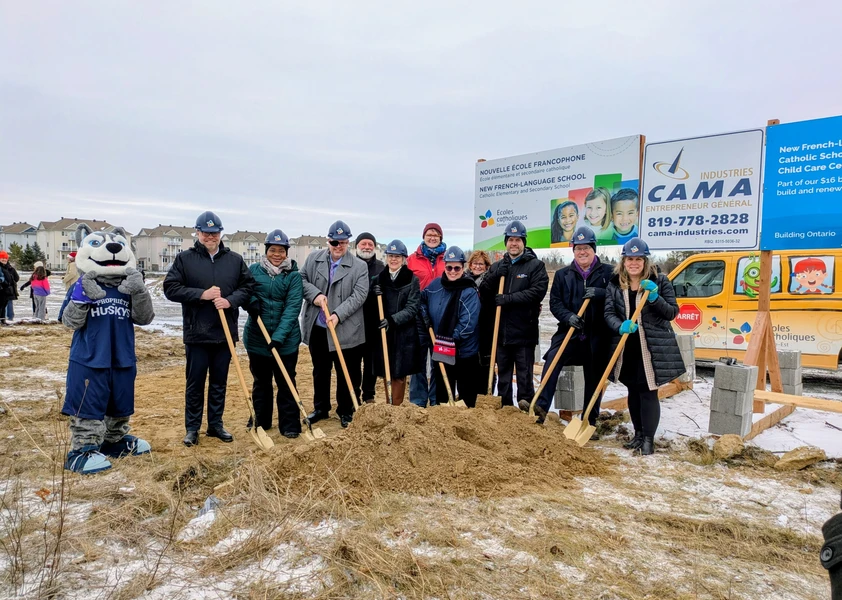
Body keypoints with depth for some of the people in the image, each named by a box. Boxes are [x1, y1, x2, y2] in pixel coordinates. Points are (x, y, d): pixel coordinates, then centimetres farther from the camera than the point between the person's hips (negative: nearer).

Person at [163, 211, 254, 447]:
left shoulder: (235, 259, 6)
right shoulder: (184, 258, 0)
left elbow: (247, 286, 6)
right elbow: (170, 288, -5)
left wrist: (231, 301, -12)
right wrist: (201, 294, -16)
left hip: (225, 332, 2)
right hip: (196, 333, -2)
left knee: (219, 382, 12)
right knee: (195, 382, 6)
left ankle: (216, 424, 25)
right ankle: (192, 428, 19)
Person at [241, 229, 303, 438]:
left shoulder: (294, 276, -7)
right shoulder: (254, 270, 1)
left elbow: (292, 308, -14)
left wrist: (279, 336, -23)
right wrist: (250, 302, -14)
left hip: (285, 340, -3)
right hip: (256, 337, 3)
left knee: (286, 383, 4)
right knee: (260, 381, 16)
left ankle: (289, 425, 14)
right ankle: (260, 420, 31)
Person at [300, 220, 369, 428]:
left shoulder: (359, 266, -5)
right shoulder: (314, 258, 5)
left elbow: (359, 295, -11)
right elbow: (302, 279, 7)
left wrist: (338, 315, -21)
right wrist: (315, 294, -12)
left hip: (346, 330, -3)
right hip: (317, 327, 3)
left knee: (347, 373, 6)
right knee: (320, 370, 17)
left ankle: (346, 411, 22)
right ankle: (320, 408, 33)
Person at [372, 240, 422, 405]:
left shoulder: (412, 280, -3)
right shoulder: (378, 279, 8)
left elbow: (413, 308, -10)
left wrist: (393, 320, -23)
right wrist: (374, 296, -10)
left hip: (404, 334, -3)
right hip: (383, 333, 3)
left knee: (399, 373, 1)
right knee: (386, 372, 7)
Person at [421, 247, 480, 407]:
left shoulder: (470, 292, -17)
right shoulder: (436, 285, 1)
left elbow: (468, 323, -23)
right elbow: (422, 299, 21)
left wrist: (452, 340, -25)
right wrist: (425, 316, 6)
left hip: (464, 352, -5)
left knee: (467, 394, 7)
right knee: (443, 391, 19)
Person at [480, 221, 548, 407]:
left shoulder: (536, 265, 0)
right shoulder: (497, 266, 14)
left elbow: (538, 291, -14)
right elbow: (483, 292, 7)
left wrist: (509, 298, -18)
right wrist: (495, 276, -10)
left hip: (524, 331, -4)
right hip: (501, 331, 5)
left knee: (524, 375, 2)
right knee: (503, 375, 14)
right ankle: (504, 408, 24)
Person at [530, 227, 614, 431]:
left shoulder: (607, 272, 4)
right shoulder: (563, 274, 9)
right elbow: (554, 302, 3)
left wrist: (599, 293, -20)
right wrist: (567, 316, -16)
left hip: (597, 336, 0)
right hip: (569, 331, 1)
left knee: (594, 378, 7)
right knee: (552, 360, -23)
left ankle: (590, 421, 21)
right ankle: (541, 407, -26)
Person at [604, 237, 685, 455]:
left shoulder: (660, 281, -1)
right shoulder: (614, 284, 5)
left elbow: (672, 312, -2)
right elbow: (608, 313, -2)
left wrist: (654, 297, -19)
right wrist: (620, 326, -23)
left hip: (652, 347, -3)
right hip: (626, 347, 3)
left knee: (648, 392, -4)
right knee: (633, 391, 14)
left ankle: (648, 438, 5)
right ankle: (638, 433, 28)